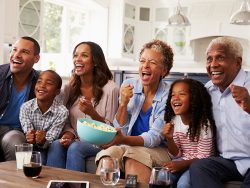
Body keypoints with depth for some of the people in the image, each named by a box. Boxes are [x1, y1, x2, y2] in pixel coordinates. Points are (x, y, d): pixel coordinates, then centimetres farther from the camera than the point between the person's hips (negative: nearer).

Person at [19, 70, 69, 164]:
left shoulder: (62, 112, -18)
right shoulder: (26, 107, -12)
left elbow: (50, 140, -17)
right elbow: (27, 133, -14)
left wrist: (43, 141, -41)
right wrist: (30, 138, -38)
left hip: (47, 149, -2)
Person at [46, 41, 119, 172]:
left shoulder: (110, 89, -7)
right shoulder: (70, 88, 8)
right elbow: (67, 121, 12)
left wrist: (92, 113, -23)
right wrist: (68, 134, -11)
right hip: (76, 140, 4)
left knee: (75, 148, -32)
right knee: (56, 145, -27)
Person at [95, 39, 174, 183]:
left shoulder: (169, 96, -7)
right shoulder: (128, 86, 2)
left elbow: (154, 138, -13)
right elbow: (121, 131, 3)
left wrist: (123, 140, -30)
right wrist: (123, 104, -14)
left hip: (158, 151, -2)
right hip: (126, 147, 3)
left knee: (133, 156, -33)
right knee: (110, 153, -29)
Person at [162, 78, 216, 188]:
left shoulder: (204, 123, -19)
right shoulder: (174, 121, -3)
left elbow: (203, 157, -14)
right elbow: (176, 155, 1)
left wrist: (182, 164, -27)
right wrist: (169, 139, -18)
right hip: (182, 161, 5)